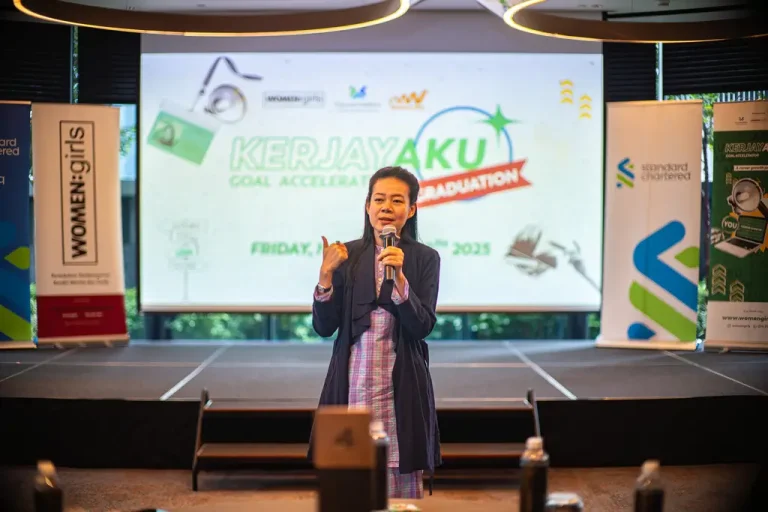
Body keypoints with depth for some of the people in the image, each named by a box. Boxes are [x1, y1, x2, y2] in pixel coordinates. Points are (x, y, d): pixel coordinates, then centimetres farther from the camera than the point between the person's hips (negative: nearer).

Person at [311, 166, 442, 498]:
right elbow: (324, 327, 2)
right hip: (351, 384, 1)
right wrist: (325, 274, -12)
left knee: (401, 486, 2)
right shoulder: (348, 256, 4)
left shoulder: (425, 258, 1)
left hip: (401, 386, -1)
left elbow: (423, 326, -8)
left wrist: (399, 275, -20)